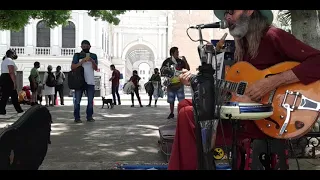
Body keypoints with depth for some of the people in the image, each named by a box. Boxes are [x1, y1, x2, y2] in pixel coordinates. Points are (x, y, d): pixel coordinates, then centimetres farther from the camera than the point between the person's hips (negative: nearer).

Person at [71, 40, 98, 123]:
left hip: (90, 81, 3)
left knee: (90, 100, 6)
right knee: (77, 100, -2)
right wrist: (82, 61, -13)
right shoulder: (77, 55, 4)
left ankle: (89, 116, 14)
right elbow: (72, 67, -4)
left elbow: (95, 68, 3)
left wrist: (92, 61, -15)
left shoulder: (93, 56, 11)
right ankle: (77, 117, 4)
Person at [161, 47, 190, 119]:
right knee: (171, 100, 9)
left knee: (181, 100, -5)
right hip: (170, 83, 1)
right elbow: (161, 70, 9)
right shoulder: (167, 61, 2)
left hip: (179, 83, -1)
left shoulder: (180, 61, 3)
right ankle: (171, 113, 20)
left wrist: (185, 61, -13)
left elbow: (188, 69, 0)